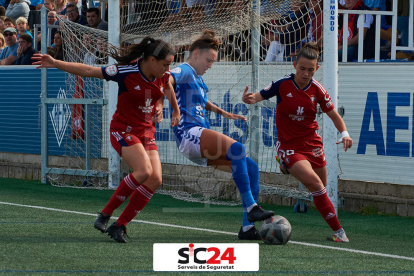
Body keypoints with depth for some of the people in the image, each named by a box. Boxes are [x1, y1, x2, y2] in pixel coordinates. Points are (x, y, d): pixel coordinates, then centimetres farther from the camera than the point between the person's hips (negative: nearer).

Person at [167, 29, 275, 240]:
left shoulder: (197, 79, 26)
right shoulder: (184, 71, -3)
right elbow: (166, 80, -25)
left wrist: (223, 113, 46)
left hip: (203, 147, 10)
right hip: (188, 133, -10)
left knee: (251, 168, 2)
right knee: (236, 148, -32)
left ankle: (248, 227, -1)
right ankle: (251, 207, -33)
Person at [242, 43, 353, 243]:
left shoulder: (317, 90, -3)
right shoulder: (282, 85, -11)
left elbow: (333, 114, 6)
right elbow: (259, 96, -6)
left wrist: (344, 133, -10)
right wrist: (249, 99, -30)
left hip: (312, 143, 4)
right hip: (289, 145, -4)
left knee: (320, 190, 12)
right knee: (314, 182, -23)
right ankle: (338, 230, -20)